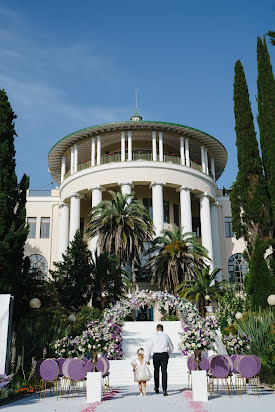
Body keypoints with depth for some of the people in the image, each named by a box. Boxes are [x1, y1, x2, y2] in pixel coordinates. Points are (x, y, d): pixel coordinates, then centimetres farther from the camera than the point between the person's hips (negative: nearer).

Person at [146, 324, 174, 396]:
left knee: (156, 371, 18)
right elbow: (171, 347, 18)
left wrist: (147, 359, 5)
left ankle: (157, 388, 27)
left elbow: (149, 347, 2)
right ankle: (164, 390, -12)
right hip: (164, 355, 0)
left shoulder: (153, 336, 6)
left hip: (156, 355, 0)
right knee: (164, 372, -3)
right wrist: (168, 355, 34)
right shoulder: (166, 336, 9)